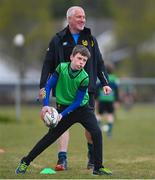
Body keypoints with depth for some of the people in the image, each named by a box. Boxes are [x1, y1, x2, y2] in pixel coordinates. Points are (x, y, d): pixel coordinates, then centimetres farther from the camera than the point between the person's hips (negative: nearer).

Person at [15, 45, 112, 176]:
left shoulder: (84, 78, -19)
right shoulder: (62, 68, -13)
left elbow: (78, 101, -17)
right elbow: (48, 86, -6)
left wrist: (63, 114, -24)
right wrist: (46, 105, -17)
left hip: (81, 108, -1)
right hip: (63, 107, 1)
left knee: (96, 133, -19)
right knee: (50, 137, 1)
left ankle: (98, 168, -8)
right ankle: (25, 162, 14)